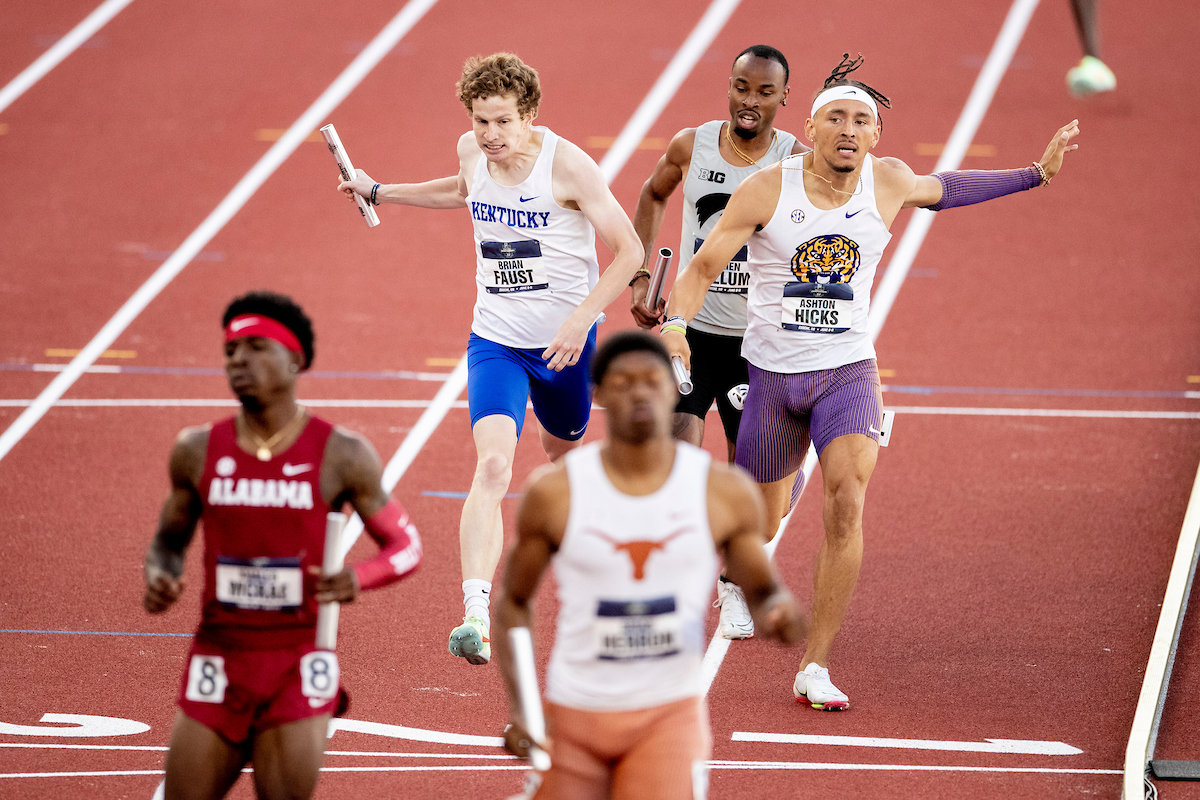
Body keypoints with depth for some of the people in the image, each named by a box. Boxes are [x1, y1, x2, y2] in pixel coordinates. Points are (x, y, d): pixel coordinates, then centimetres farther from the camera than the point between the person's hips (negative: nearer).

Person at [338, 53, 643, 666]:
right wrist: (379, 192, 22)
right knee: (493, 463, -20)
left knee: (562, 446, 23)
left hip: (565, 341, -1)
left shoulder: (567, 165, -18)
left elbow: (628, 250, -13)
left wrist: (583, 316, -23)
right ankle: (476, 614, -31)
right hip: (496, 340, 1)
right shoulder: (472, 151, -4)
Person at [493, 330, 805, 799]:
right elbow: (514, 601, 6)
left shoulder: (725, 492, -4)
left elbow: (762, 590, 7)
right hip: (573, 716, 1)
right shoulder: (555, 493, -5)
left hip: (670, 716, -1)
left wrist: (777, 613, -18)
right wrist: (518, 705, -5)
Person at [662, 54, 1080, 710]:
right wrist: (675, 322, -27)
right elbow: (702, 267, -7)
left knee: (847, 501, -24)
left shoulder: (887, 183, -4)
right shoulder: (765, 191, -12)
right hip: (772, 374, 0)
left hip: (848, 370, 0)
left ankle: (816, 667, -18)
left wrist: (1037, 173, 20)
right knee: (759, 523, 13)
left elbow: (940, 190, 20)